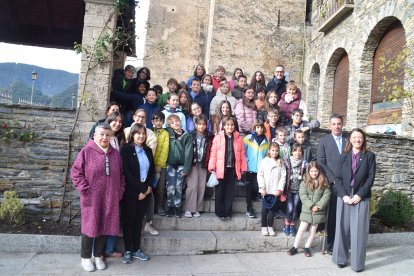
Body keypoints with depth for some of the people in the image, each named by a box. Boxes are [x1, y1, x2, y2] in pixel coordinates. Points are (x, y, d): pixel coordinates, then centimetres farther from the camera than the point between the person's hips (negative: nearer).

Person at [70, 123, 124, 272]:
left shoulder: (115, 153, 7)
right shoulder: (86, 151, -7)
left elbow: (121, 175, 14)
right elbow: (76, 172, -6)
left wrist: (120, 191, 5)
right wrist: (85, 190, -12)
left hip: (110, 198, 4)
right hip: (91, 198, -4)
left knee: (104, 227, 11)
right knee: (90, 226, 6)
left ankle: (98, 256, 28)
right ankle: (85, 258, 23)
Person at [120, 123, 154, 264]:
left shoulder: (148, 150, 10)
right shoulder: (126, 149, -7)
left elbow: (152, 170, 10)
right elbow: (127, 172, -14)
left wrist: (147, 188, -4)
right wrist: (141, 188, -14)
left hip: (145, 191, 5)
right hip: (130, 191, -4)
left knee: (139, 220, 11)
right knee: (129, 220, 5)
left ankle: (136, 249, 21)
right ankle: (127, 251, 16)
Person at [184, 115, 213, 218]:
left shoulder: (209, 136, 3)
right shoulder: (191, 135, -1)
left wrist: (209, 164, -7)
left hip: (203, 164, 2)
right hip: (193, 164, -2)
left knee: (201, 187, 5)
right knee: (192, 186, -6)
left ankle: (197, 209, 17)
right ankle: (188, 209, 5)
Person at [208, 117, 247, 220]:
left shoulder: (238, 139, 7)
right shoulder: (218, 137, 0)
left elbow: (242, 154, 7)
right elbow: (213, 153, -4)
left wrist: (243, 168, 4)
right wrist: (212, 167, -9)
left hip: (233, 169, 2)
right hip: (221, 169, -2)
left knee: (230, 191, 9)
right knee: (220, 191, 6)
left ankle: (227, 212, 21)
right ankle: (219, 212, 18)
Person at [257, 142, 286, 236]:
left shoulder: (281, 163, 4)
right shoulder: (264, 161, -1)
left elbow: (283, 176, 0)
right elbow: (260, 175, -3)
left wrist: (280, 189, -8)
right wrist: (262, 188, -9)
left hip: (275, 191, 1)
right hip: (265, 190, -1)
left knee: (272, 208, 8)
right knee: (265, 208, 6)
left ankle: (270, 226, 21)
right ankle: (264, 226, 17)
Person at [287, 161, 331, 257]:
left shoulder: (324, 182, -1)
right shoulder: (305, 182, -3)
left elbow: (327, 195, -5)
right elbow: (303, 196, -9)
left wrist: (319, 206, -15)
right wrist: (311, 206, -17)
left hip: (318, 211, 1)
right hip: (307, 210, -1)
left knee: (313, 229, 10)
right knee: (302, 228, 2)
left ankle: (307, 247, 24)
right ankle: (294, 247, 12)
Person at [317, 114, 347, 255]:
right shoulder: (324, 141, 5)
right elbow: (320, 163, 0)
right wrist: (333, 180, -7)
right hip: (332, 184, -2)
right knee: (332, 216, 2)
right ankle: (331, 245, 13)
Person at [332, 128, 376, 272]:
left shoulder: (369, 156, 4)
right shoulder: (343, 156, 9)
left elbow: (371, 178, -3)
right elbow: (338, 178, 4)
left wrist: (359, 195, -12)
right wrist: (343, 195, -9)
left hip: (361, 198, -2)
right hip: (344, 197, 2)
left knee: (359, 231, -1)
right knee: (342, 228, 7)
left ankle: (358, 263, 10)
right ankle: (341, 258, 18)